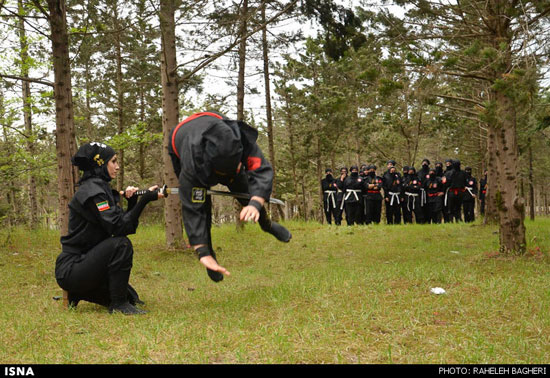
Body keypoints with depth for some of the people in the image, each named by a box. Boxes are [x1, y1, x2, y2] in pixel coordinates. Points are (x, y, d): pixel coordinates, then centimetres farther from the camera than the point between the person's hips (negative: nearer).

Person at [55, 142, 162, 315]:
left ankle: (79, 294, 19)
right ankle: (118, 304, -18)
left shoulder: (101, 188, 13)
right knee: (120, 244, -27)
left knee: (132, 296, 12)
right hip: (70, 270, -10)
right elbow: (119, 227, -25)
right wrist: (144, 200, -26)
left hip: (84, 262, 10)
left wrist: (132, 202, -4)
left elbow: (124, 222, 10)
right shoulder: (91, 191, -17)